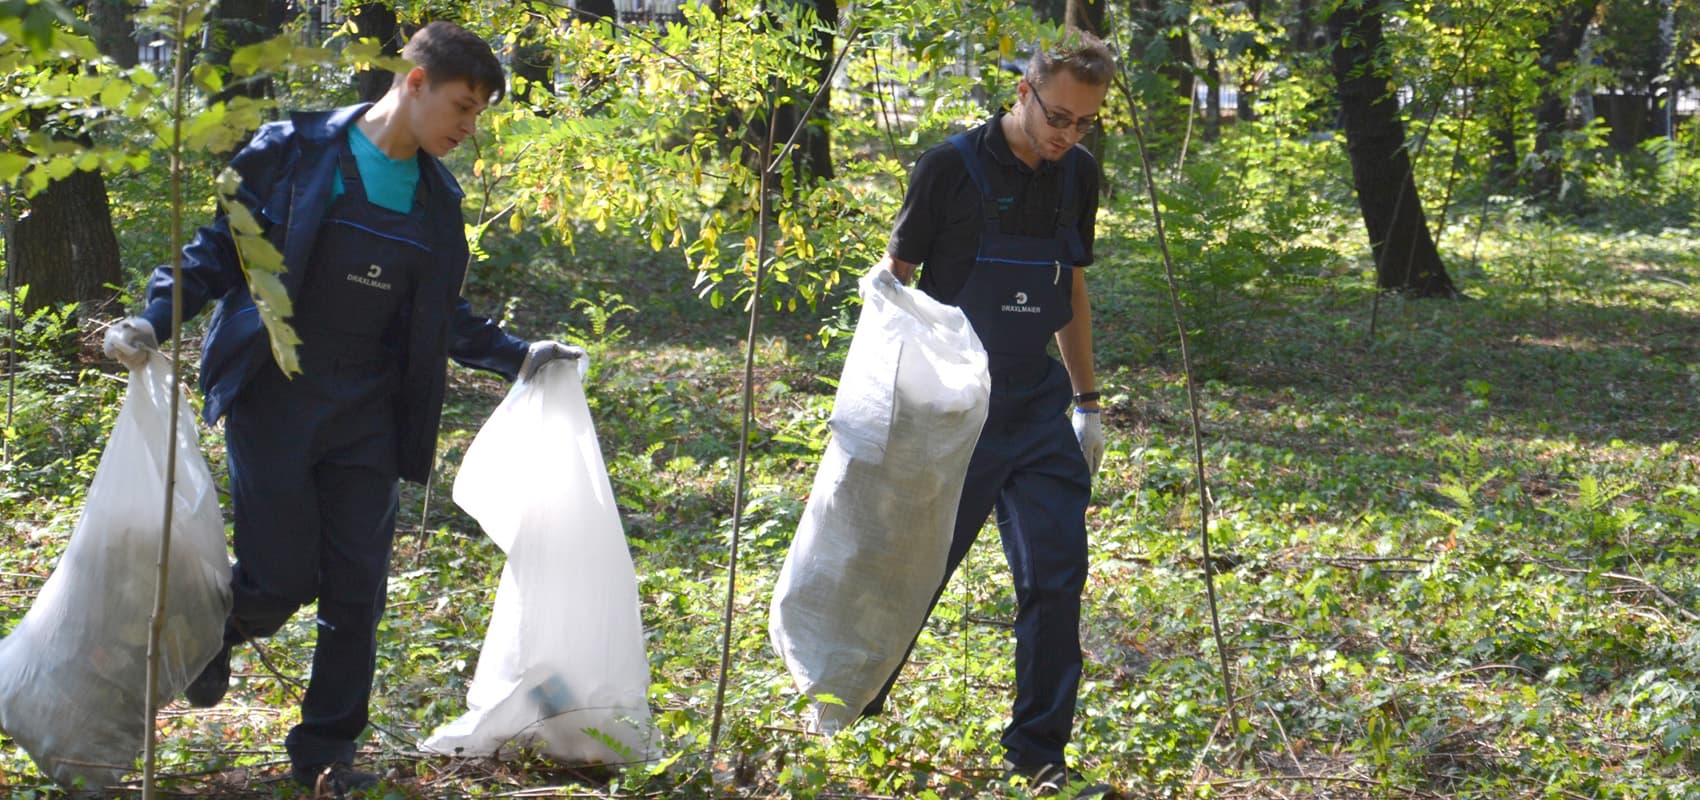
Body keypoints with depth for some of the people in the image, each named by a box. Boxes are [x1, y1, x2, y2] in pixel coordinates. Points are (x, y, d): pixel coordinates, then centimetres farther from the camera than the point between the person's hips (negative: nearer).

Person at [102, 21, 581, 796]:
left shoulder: (437, 198, 8)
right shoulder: (293, 151, -7)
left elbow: (440, 315, 18)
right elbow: (219, 247, -2)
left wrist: (517, 355, 10)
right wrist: (155, 319, -15)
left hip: (365, 411, 5)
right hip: (273, 397, -5)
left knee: (357, 589, 3)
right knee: (281, 579, -7)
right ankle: (209, 628, 28)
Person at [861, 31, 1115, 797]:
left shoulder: (1078, 175, 5)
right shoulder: (954, 166, -12)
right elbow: (895, 276, -5)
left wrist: (1087, 400, 17)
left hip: (1039, 413, 5)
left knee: (1056, 575, -3)